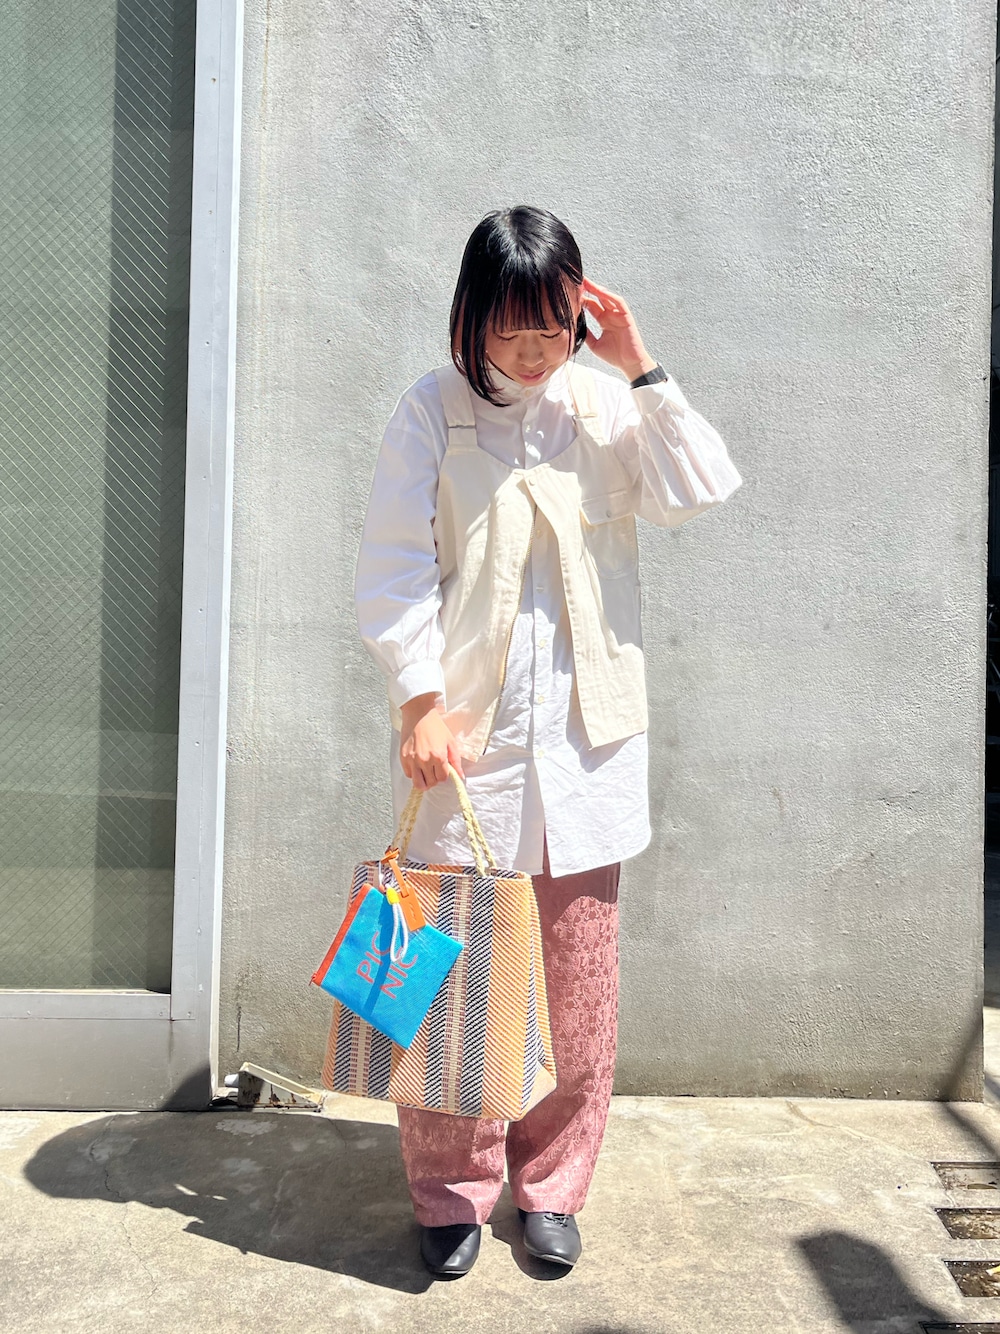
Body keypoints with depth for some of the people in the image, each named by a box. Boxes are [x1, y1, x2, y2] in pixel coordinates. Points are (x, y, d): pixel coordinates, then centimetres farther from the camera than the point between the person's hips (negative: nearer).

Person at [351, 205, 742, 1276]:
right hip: (464, 727, -2)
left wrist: (641, 368, -6)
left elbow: (700, 493, -5)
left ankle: (551, 1181, 27)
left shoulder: (606, 404, 9)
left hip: (586, 729, 3)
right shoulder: (433, 410, 1)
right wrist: (422, 699, -12)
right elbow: (393, 572, -4)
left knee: (577, 966, 8)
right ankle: (453, 1188, 23)